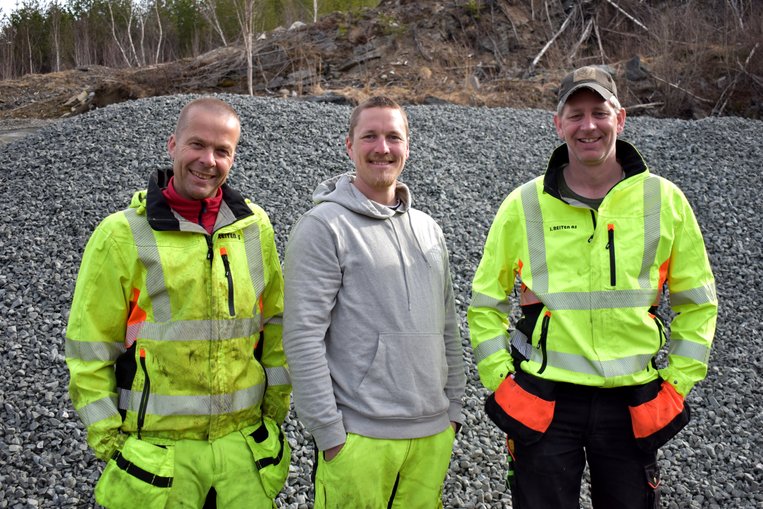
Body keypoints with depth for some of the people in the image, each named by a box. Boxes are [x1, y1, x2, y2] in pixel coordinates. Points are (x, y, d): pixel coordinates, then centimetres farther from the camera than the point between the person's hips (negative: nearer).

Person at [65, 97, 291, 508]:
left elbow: (276, 323, 10)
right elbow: (89, 349, -4)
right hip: (156, 449, -3)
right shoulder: (122, 235, -6)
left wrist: (275, 409, 8)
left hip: (243, 443, 3)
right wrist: (110, 443, -6)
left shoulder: (255, 226, 3)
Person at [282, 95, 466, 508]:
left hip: (434, 433, 6)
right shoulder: (323, 227, -8)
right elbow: (302, 337, -13)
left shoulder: (428, 228, 13)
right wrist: (328, 432, -14)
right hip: (359, 437, -6)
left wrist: (453, 408, 13)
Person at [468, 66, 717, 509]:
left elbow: (698, 303, 8)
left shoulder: (665, 201, -1)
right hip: (543, 405, -1)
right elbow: (485, 304, 5)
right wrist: (500, 380, -2)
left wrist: (679, 380, 3)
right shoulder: (523, 205, -3)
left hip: (633, 406, 1)